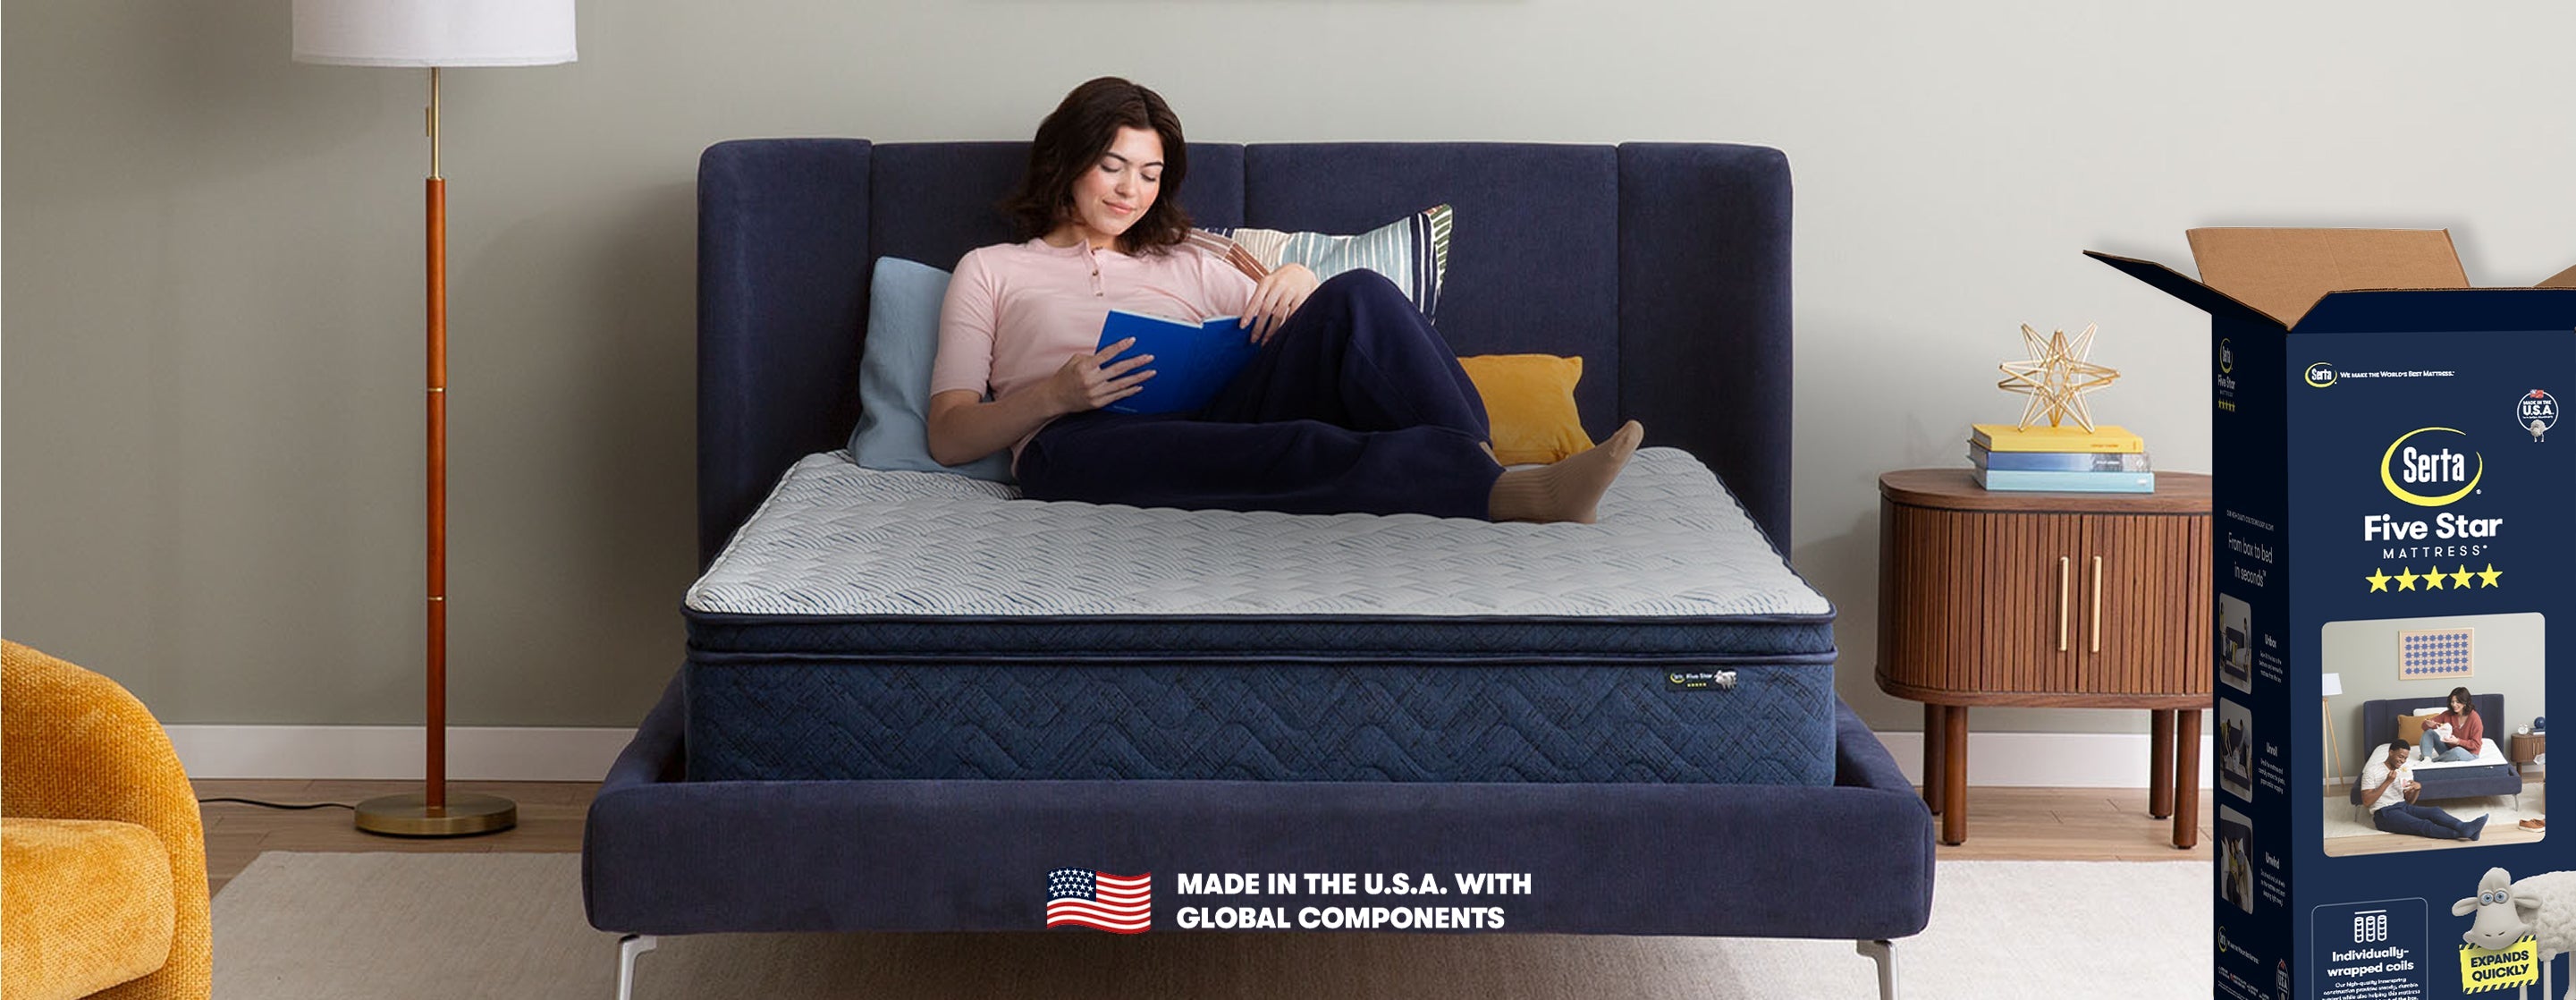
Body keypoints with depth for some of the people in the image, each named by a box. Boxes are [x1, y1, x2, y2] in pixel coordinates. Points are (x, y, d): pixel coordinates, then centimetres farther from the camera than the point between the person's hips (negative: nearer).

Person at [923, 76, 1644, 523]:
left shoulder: (1183, 267, 36)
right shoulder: (990, 271, 26)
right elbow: (949, 435, 13)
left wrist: (1300, 283, 1)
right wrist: (1054, 395, -7)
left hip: (1212, 421, 4)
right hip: (1084, 442, -4)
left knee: (1358, 298, -24)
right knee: (1293, 452, -39)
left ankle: (1479, 463, -46)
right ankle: (1505, 493, -59)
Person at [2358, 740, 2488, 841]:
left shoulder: (2405, 771, 14)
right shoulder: (2372, 771, -5)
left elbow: (2409, 801, 14)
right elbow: (2367, 800, -13)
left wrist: (2417, 788, -8)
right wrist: (2387, 782, -17)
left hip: (2403, 807, 7)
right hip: (2384, 813, -7)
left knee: (2434, 812, -22)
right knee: (2423, 825, -29)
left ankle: (2466, 828, -45)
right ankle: (2461, 833, -49)